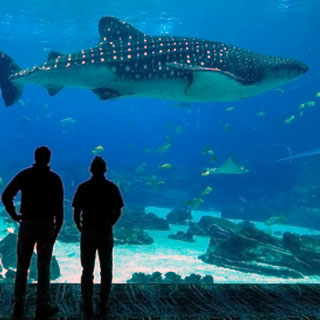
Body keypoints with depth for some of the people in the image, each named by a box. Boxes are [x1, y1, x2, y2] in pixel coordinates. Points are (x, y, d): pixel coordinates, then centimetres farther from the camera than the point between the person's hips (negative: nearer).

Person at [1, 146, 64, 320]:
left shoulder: (24, 175, 0)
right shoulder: (54, 178, -5)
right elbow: (59, 206, -9)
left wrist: (14, 215, 3)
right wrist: (57, 228, -1)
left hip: (27, 225, 2)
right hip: (46, 226, -1)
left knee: (22, 267, 12)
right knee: (43, 268, 7)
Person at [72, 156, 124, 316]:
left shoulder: (83, 187, -5)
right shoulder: (112, 188, -3)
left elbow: (76, 213, -6)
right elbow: (118, 212, -2)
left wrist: (80, 228, 9)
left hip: (87, 233, 0)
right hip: (106, 234, 1)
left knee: (87, 270, 10)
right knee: (106, 270, 12)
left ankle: (87, 305, 15)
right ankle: (103, 304, 16)